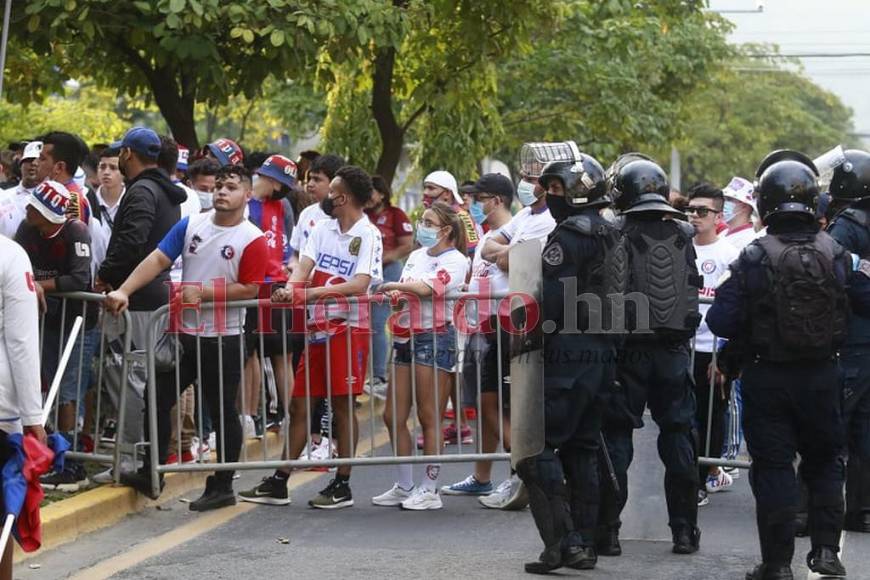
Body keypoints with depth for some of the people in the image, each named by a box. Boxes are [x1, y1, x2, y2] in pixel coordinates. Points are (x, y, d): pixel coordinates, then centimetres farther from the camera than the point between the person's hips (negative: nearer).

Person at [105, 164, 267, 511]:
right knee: (159, 398, 8)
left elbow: (249, 289, -14)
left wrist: (204, 292, -19)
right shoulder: (191, 225, 4)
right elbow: (157, 261, -3)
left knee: (223, 411, 4)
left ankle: (222, 486, 14)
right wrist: (124, 291, -15)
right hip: (184, 331, 5)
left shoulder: (252, 240, -10)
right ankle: (152, 473, 21)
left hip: (223, 338, -5)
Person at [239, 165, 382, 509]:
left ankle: (342, 486, 7)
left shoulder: (368, 235, -8)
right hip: (317, 326, 7)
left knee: (343, 404, -2)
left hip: (348, 328, -7)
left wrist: (315, 292, -29)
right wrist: (291, 287, -21)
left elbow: (360, 284, -20)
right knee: (299, 403, 8)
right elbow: (305, 263, 1)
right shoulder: (323, 228, 12)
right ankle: (279, 484, 13)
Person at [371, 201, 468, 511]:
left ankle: (430, 490, 2)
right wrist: (394, 296, -8)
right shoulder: (417, 256, 18)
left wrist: (395, 286, -7)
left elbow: (427, 288, -19)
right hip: (406, 337, 8)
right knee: (393, 417, 7)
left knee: (429, 418, -4)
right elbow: (401, 292, 14)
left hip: (435, 337, -8)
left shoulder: (455, 260, -5)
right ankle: (404, 487, 17)